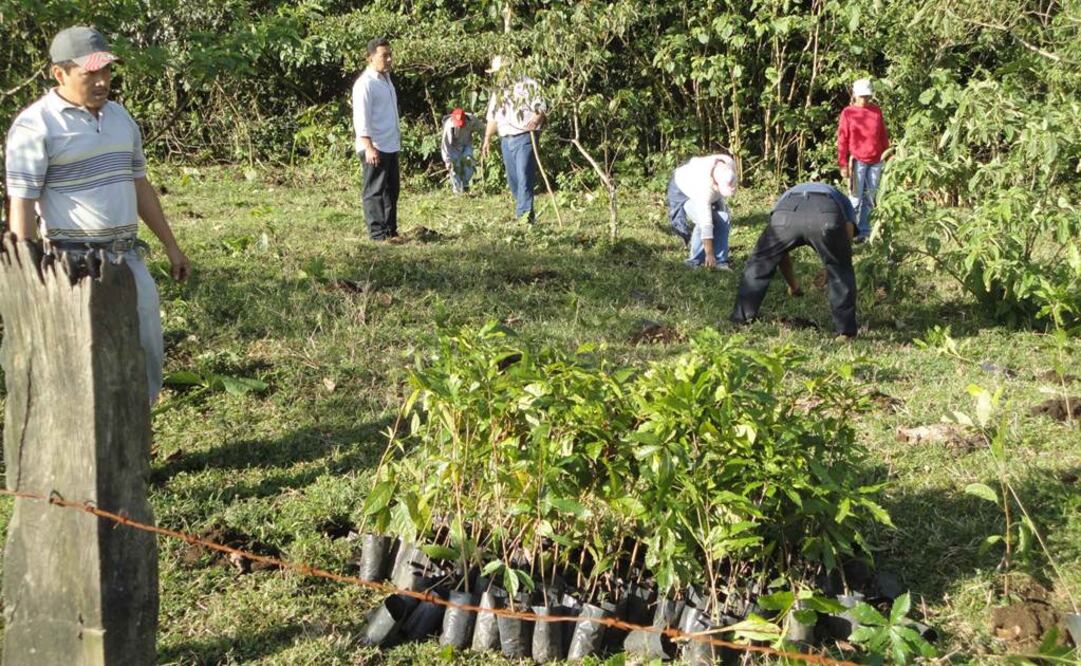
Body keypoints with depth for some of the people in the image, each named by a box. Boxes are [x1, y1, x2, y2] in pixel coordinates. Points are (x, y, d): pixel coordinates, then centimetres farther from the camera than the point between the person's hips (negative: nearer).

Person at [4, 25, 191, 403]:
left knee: (145, 355, 10)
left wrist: (170, 245, 18)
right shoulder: (36, 126, -11)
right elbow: (21, 206, -13)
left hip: (128, 258, 7)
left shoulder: (119, 117, 11)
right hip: (74, 263, -7)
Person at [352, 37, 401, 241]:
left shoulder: (386, 79, 15)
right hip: (375, 148, -10)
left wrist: (398, 136, 23)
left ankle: (390, 231, 24)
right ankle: (378, 234, -4)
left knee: (392, 189, 15)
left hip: (391, 146, 10)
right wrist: (368, 147, -27)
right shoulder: (365, 83, -15)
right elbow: (361, 118, -20)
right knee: (374, 191, -5)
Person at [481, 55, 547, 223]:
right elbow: (492, 118, 22)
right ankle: (523, 209, 17)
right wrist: (487, 139, 17)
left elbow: (543, 106, -9)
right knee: (512, 178, 8)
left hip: (524, 138, -7)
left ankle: (524, 213, -17)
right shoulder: (498, 92, 18)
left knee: (524, 176, -14)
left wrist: (537, 118, -29)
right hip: (506, 140, 7)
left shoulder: (527, 85, -3)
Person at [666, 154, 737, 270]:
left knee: (724, 218, -13)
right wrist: (709, 254, -39)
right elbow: (706, 223, -42)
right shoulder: (704, 186, -44)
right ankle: (694, 263, -13)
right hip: (683, 191, -6)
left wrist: (722, 205, 1)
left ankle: (720, 261, -5)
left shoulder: (730, 165, -29)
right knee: (703, 221, -28)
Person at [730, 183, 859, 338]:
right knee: (841, 271, 20)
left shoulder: (787, 196, 49)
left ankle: (740, 319, 22)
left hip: (785, 213, 2)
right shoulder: (841, 199, 44)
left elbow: (780, 252, 50)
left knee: (759, 265, 22)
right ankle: (845, 330, 17)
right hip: (826, 215, -1)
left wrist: (792, 286, 63)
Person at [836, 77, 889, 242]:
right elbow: (842, 140, -3)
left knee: (870, 198, 7)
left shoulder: (876, 111, 9)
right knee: (856, 198, -7)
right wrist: (843, 164, -8)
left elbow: (883, 136, 13)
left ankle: (864, 231, 14)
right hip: (857, 161, -4)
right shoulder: (848, 113, -2)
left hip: (876, 161, 4)